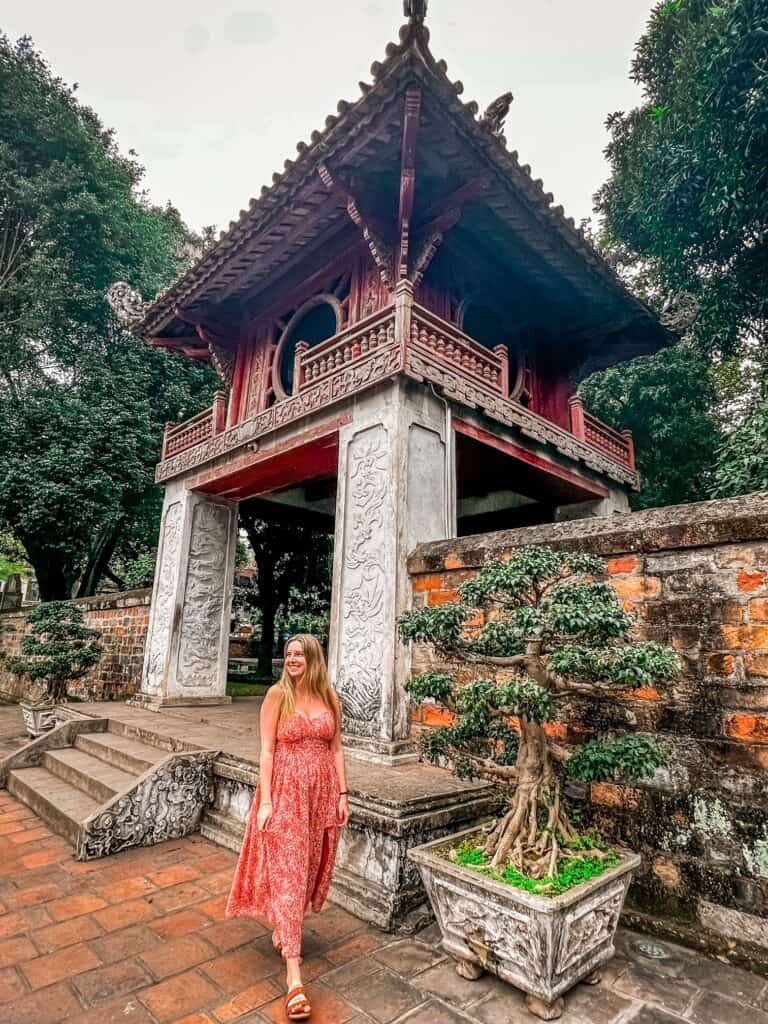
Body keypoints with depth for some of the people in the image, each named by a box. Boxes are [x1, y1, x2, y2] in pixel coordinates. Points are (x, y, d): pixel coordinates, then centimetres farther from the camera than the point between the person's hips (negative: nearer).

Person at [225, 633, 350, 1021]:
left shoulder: (330, 697, 1)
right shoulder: (278, 694, -9)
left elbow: (336, 749, 6)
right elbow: (266, 750, -9)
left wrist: (342, 794, 4)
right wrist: (265, 801, -12)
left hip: (322, 792, 4)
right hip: (286, 791, -4)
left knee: (309, 866, 17)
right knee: (287, 873, -1)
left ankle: (281, 929, 43)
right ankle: (294, 973, 7)